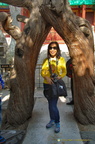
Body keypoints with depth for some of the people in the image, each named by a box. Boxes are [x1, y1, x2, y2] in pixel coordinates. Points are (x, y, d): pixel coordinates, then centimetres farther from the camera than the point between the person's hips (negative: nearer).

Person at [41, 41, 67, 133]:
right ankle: (52, 120, 32)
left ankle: (57, 123, 12)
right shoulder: (46, 60, 7)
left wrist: (59, 77, -23)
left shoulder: (61, 59, 2)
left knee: (53, 104, -7)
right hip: (47, 84, 3)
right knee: (50, 104, 13)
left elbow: (64, 72, -3)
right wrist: (46, 77, -20)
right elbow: (42, 71, 0)